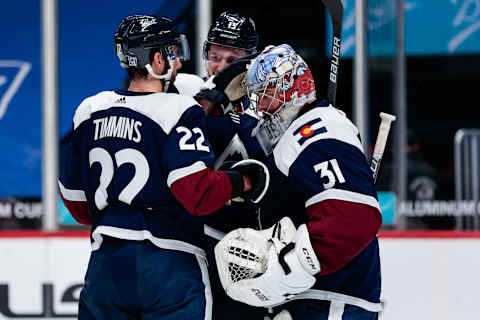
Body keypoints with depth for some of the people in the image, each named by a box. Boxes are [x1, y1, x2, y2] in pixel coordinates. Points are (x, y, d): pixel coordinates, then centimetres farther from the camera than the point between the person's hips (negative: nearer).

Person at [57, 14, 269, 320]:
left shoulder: (89, 111, 9)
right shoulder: (178, 111, -10)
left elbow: (76, 198, 15)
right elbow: (198, 192, -19)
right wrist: (242, 181, -2)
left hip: (105, 260, 6)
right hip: (170, 264, -6)